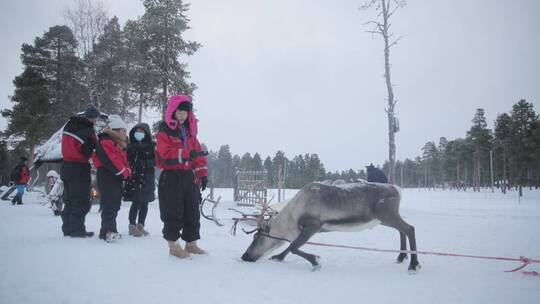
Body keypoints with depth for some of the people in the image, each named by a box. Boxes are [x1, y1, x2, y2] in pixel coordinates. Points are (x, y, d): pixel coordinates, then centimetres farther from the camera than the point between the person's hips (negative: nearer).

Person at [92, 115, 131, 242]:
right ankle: (109, 231, -26)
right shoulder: (105, 142, -9)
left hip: (118, 177, 10)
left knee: (115, 205, 13)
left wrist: (127, 170, 4)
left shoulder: (120, 144, 23)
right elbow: (110, 160, -20)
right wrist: (124, 172, -15)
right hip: (107, 176, -10)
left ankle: (106, 231, 21)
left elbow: (124, 160, 25)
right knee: (109, 204, -18)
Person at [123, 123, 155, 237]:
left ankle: (140, 225, 22)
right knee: (136, 202, -7)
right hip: (133, 177, -1)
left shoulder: (152, 146, 2)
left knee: (144, 203, 9)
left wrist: (146, 163, -19)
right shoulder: (130, 146, 5)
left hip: (147, 178, 1)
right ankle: (132, 226, 5)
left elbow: (156, 160, -5)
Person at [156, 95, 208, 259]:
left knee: (192, 211, 10)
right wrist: (187, 154, -30)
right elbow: (166, 153, -19)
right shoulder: (165, 130, -7)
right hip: (171, 177, -7)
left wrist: (202, 173, 2)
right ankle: (173, 245, 11)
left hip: (188, 176, 7)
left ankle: (191, 243, 22)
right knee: (173, 213, -1)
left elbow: (198, 152, 11)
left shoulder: (190, 131, 14)